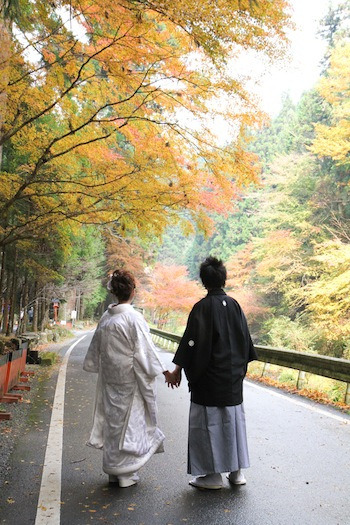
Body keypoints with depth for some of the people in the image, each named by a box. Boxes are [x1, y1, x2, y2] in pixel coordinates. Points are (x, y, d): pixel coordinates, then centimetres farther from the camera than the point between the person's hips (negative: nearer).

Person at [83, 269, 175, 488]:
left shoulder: (106, 317, 3)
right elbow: (146, 349, -16)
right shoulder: (134, 317, -17)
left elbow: (96, 348, 12)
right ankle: (126, 473, 14)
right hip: (130, 378, -6)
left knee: (113, 419, 15)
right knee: (130, 420, 5)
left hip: (110, 378, 6)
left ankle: (113, 471, 26)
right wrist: (165, 372, -8)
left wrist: (97, 367, 28)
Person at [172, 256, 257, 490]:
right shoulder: (234, 304, 3)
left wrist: (179, 367, -8)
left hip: (209, 376, -6)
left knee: (208, 421, 5)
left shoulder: (203, 307, -14)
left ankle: (213, 474, 12)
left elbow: (193, 340, -16)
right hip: (233, 375, 6)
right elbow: (245, 337, 10)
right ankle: (236, 471, 23)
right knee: (233, 419, 15)